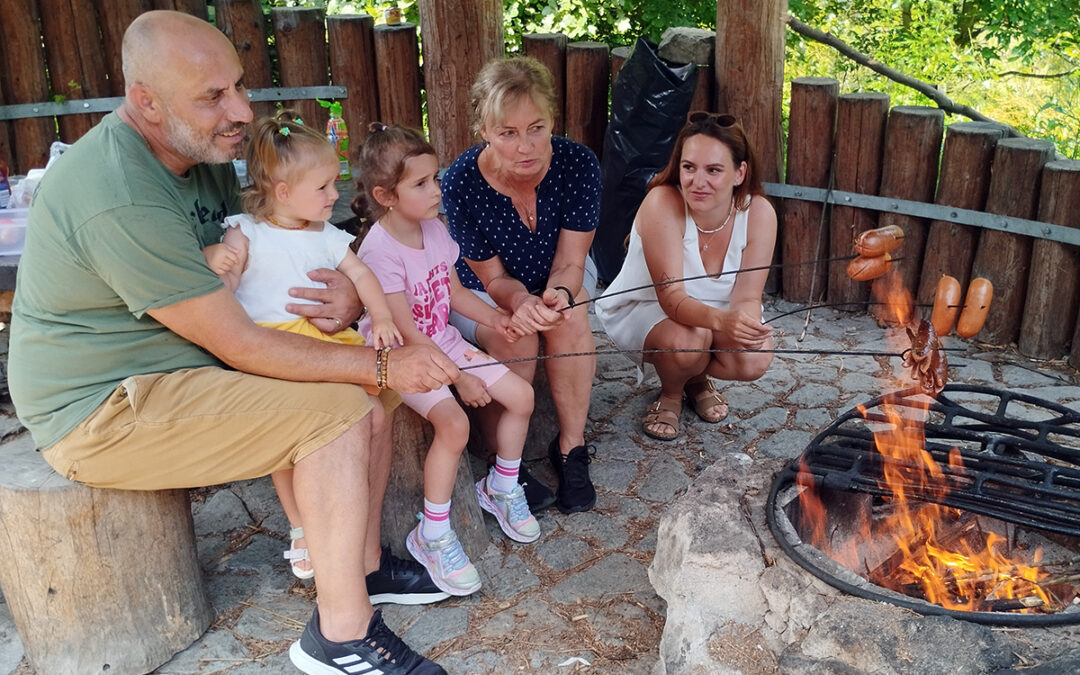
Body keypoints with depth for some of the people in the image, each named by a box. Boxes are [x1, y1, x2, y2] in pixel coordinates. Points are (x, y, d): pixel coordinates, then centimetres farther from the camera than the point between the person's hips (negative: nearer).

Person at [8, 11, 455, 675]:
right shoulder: (122, 201, -28)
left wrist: (350, 298, -11)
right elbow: (241, 347, -27)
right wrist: (382, 363, -22)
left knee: (370, 386, 1)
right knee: (337, 413, -22)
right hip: (103, 411, -9)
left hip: (189, 364, 9)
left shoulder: (203, 150, 2)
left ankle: (363, 566, 13)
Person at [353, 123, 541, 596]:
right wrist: (458, 377, -23)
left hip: (445, 344, 8)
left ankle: (501, 488, 24)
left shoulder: (434, 229, 2)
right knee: (454, 422, -30)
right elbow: (406, 331, -23)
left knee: (520, 395, 1)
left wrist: (492, 316, -6)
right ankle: (432, 535, -11)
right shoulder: (380, 251, -22)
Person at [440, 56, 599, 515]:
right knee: (515, 338, -32)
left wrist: (558, 295, -46)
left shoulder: (577, 164, -25)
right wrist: (520, 301, -43)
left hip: (557, 277, 2)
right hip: (479, 291, -2)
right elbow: (493, 278, -20)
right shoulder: (462, 182, -29)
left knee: (569, 316, -30)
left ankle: (571, 448, -16)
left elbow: (569, 263, -22)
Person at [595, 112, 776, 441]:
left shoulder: (759, 213, -20)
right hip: (641, 307, -3)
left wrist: (748, 325, -44)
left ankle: (697, 378, 13)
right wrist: (720, 320, -56)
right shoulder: (662, 204, -31)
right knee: (687, 341, -35)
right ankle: (670, 393, 3)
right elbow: (672, 297, -36)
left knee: (754, 361, -25)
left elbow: (747, 297, -19)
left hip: (713, 315, 4)